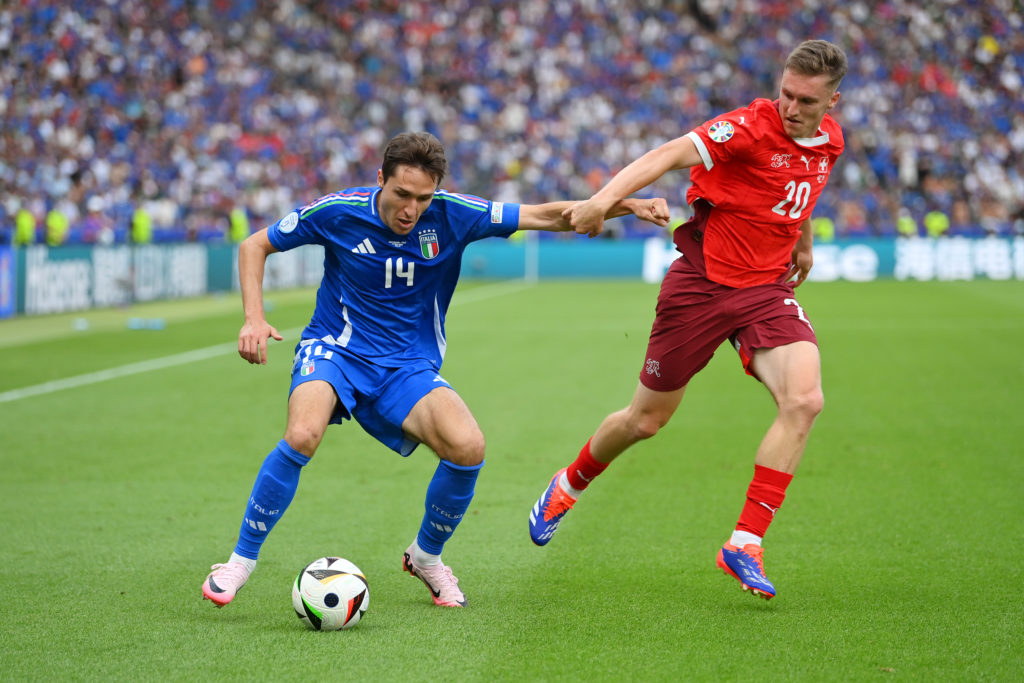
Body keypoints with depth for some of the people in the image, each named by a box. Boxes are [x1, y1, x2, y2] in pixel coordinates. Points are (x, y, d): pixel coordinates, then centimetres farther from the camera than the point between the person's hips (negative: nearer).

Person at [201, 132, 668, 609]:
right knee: (302, 436, -33)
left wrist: (628, 204, -19)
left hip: (407, 367, 2)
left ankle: (426, 556, 6)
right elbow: (255, 246, 2)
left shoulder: (451, 215, -9)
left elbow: (548, 215, -8)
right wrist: (254, 319, -12)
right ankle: (240, 560, -14)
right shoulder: (337, 212, -12)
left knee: (468, 447, -23)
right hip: (335, 351, -2)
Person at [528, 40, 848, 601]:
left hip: (768, 288, 5)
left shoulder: (830, 141, 3)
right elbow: (671, 155, -31)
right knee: (646, 420, 7)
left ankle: (746, 544, -16)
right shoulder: (751, 127, -19)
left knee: (804, 401, -22)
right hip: (702, 281, -4)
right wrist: (605, 198, -45)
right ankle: (567, 487, 39)